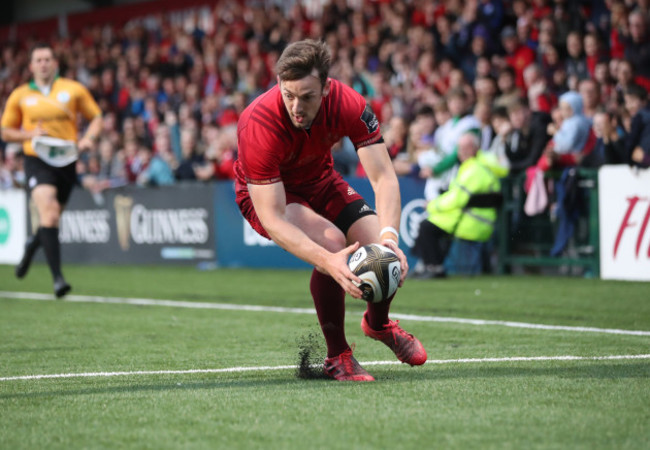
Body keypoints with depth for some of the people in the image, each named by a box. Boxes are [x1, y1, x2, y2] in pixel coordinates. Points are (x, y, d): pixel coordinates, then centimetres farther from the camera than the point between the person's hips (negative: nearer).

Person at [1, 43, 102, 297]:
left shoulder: (74, 90, 6)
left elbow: (95, 117, 14)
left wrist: (89, 138, -6)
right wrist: (30, 134, -7)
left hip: (66, 161, 2)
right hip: (36, 160, -2)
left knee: (51, 218, 10)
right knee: (49, 211, -23)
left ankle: (32, 245, 47)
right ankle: (57, 277, -26)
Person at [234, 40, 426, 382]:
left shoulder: (348, 104, -28)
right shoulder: (259, 125, -37)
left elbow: (383, 177, -27)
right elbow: (272, 219, -39)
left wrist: (389, 238, -46)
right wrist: (327, 262, -52)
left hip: (319, 181, 4)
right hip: (265, 194, -4)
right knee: (332, 242, -31)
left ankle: (378, 323, 26)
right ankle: (337, 358, -11)